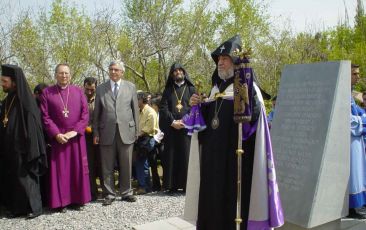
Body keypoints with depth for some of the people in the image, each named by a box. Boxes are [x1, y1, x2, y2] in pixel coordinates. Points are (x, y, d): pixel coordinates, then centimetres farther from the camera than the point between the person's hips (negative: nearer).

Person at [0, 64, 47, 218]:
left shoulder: (26, 102, -14)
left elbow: (33, 127, -17)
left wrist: (31, 151, -20)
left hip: (22, 149, -7)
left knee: (25, 176, 1)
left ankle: (34, 207, 15)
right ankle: (17, 207, 25)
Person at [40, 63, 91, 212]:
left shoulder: (78, 91, 6)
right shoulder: (47, 93, 3)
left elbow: (85, 114, 1)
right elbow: (45, 116, -2)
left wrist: (75, 131, -11)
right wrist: (56, 134, -13)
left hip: (76, 137, 1)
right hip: (57, 137, -1)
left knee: (77, 168, 4)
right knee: (59, 170, 2)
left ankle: (77, 200, 13)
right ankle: (61, 202, 11)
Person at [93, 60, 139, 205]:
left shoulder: (131, 87, 8)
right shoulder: (101, 89, 8)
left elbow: (135, 110, 7)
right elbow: (96, 113, 8)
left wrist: (136, 131, 4)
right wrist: (95, 133, 3)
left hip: (126, 131, 0)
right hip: (107, 132, 0)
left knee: (126, 166, 8)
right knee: (107, 167, 6)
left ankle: (126, 192, 22)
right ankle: (109, 194, 18)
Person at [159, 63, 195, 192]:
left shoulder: (191, 89, 11)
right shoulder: (168, 90, 15)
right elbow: (163, 108, 4)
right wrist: (173, 122, -11)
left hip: (186, 127, -1)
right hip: (171, 128, 1)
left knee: (186, 156, -4)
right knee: (171, 156, -1)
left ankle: (186, 185, 1)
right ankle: (172, 185, 4)